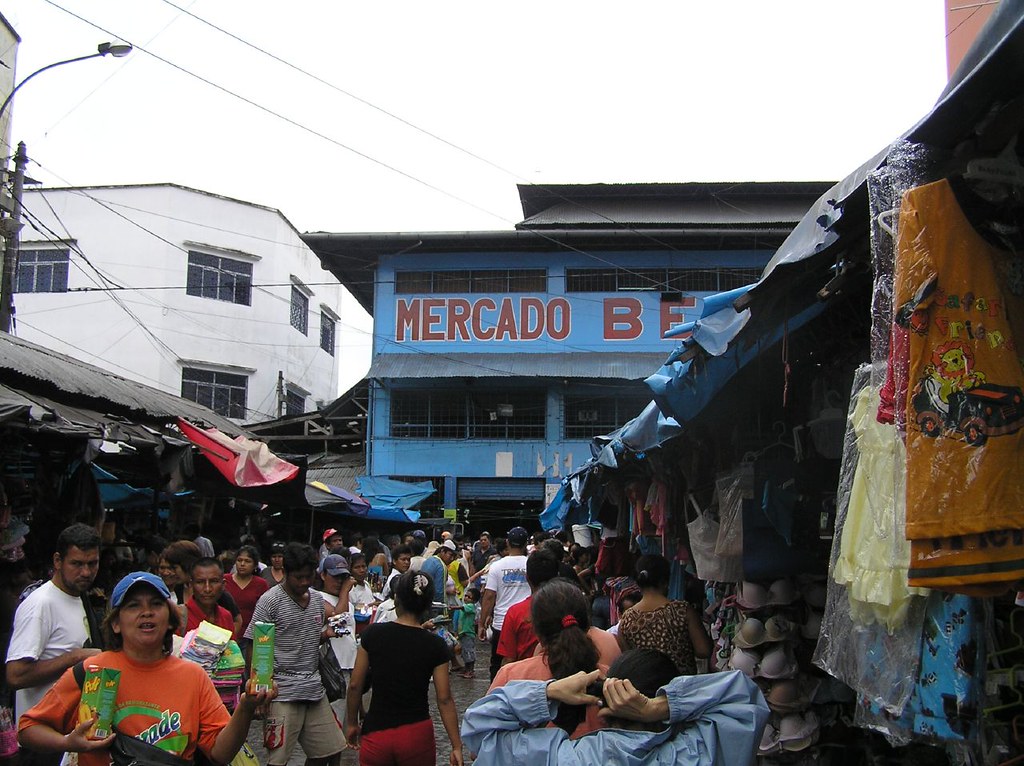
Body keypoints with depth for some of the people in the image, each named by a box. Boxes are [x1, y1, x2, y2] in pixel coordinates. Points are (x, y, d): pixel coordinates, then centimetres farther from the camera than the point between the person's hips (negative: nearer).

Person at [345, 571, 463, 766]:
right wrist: (456, 746, -2)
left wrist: (352, 723, 14)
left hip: (376, 734, 0)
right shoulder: (435, 645, -7)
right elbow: (444, 700, -8)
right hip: (417, 736, 0)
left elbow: (355, 685, -1)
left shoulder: (373, 634, -5)